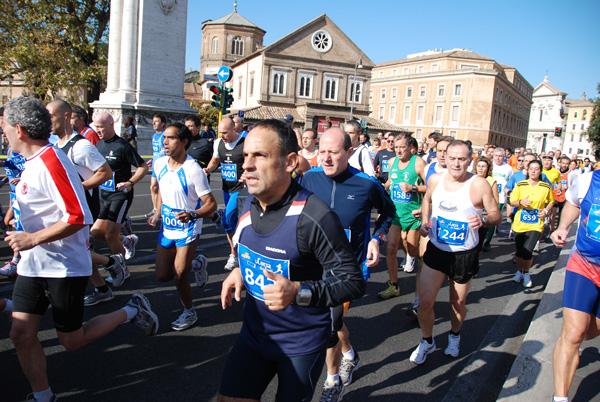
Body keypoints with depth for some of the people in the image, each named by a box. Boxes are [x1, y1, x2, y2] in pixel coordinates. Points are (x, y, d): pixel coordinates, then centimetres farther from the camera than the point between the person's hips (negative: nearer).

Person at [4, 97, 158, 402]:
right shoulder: (33, 162, 9)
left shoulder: (51, 162, -21)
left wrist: (33, 238, -22)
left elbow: (79, 217, -27)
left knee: (71, 340, 5)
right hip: (33, 265, 9)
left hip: (64, 268, -8)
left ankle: (132, 311, 21)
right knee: (21, 334, 7)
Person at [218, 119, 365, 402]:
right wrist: (241, 270, -1)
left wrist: (298, 292, -33)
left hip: (302, 344, -5)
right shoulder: (249, 204, -3)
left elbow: (353, 282, -22)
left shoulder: (314, 217, -27)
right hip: (254, 333, 6)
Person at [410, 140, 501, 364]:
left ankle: (454, 335, 46)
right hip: (436, 250, 2)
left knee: (458, 303, 15)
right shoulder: (435, 180, -2)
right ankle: (427, 341, 25)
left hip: (464, 255, -2)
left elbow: (496, 215, -6)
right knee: (425, 302, -1)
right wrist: (424, 221, 2)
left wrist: (483, 220, -28)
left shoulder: (479, 185, -13)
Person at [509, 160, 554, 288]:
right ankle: (519, 271, 37)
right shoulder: (520, 185, -1)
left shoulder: (546, 187, 0)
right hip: (519, 223, 1)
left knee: (527, 251, -13)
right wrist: (521, 202, -19)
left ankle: (526, 273, 14)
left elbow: (551, 202, 16)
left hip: (536, 224, -1)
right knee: (519, 251, 10)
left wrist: (546, 211, -3)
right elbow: (512, 202, 2)